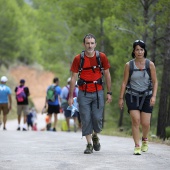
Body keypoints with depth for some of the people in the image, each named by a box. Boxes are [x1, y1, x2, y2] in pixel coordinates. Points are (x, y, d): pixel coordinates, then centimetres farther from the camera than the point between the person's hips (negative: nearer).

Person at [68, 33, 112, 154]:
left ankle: (95, 136, 27)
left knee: (97, 118, -3)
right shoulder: (78, 59, -4)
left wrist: (109, 93, 4)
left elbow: (107, 75, 6)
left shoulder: (102, 57, -1)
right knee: (86, 119, -3)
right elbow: (73, 78, 0)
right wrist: (71, 96, -2)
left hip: (98, 92, 0)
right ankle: (89, 144, 8)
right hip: (84, 93, 0)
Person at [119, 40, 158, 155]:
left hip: (146, 96, 0)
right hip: (132, 96, 0)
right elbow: (124, 82, 4)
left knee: (145, 123, -3)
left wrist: (154, 96, -9)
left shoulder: (150, 64, -1)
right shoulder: (129, 65, -1)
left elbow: (155, 82, 2)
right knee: (136, 121, -15)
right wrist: (121, 98, 2)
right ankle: (137, 146, -9)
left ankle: (145, 139, 29)